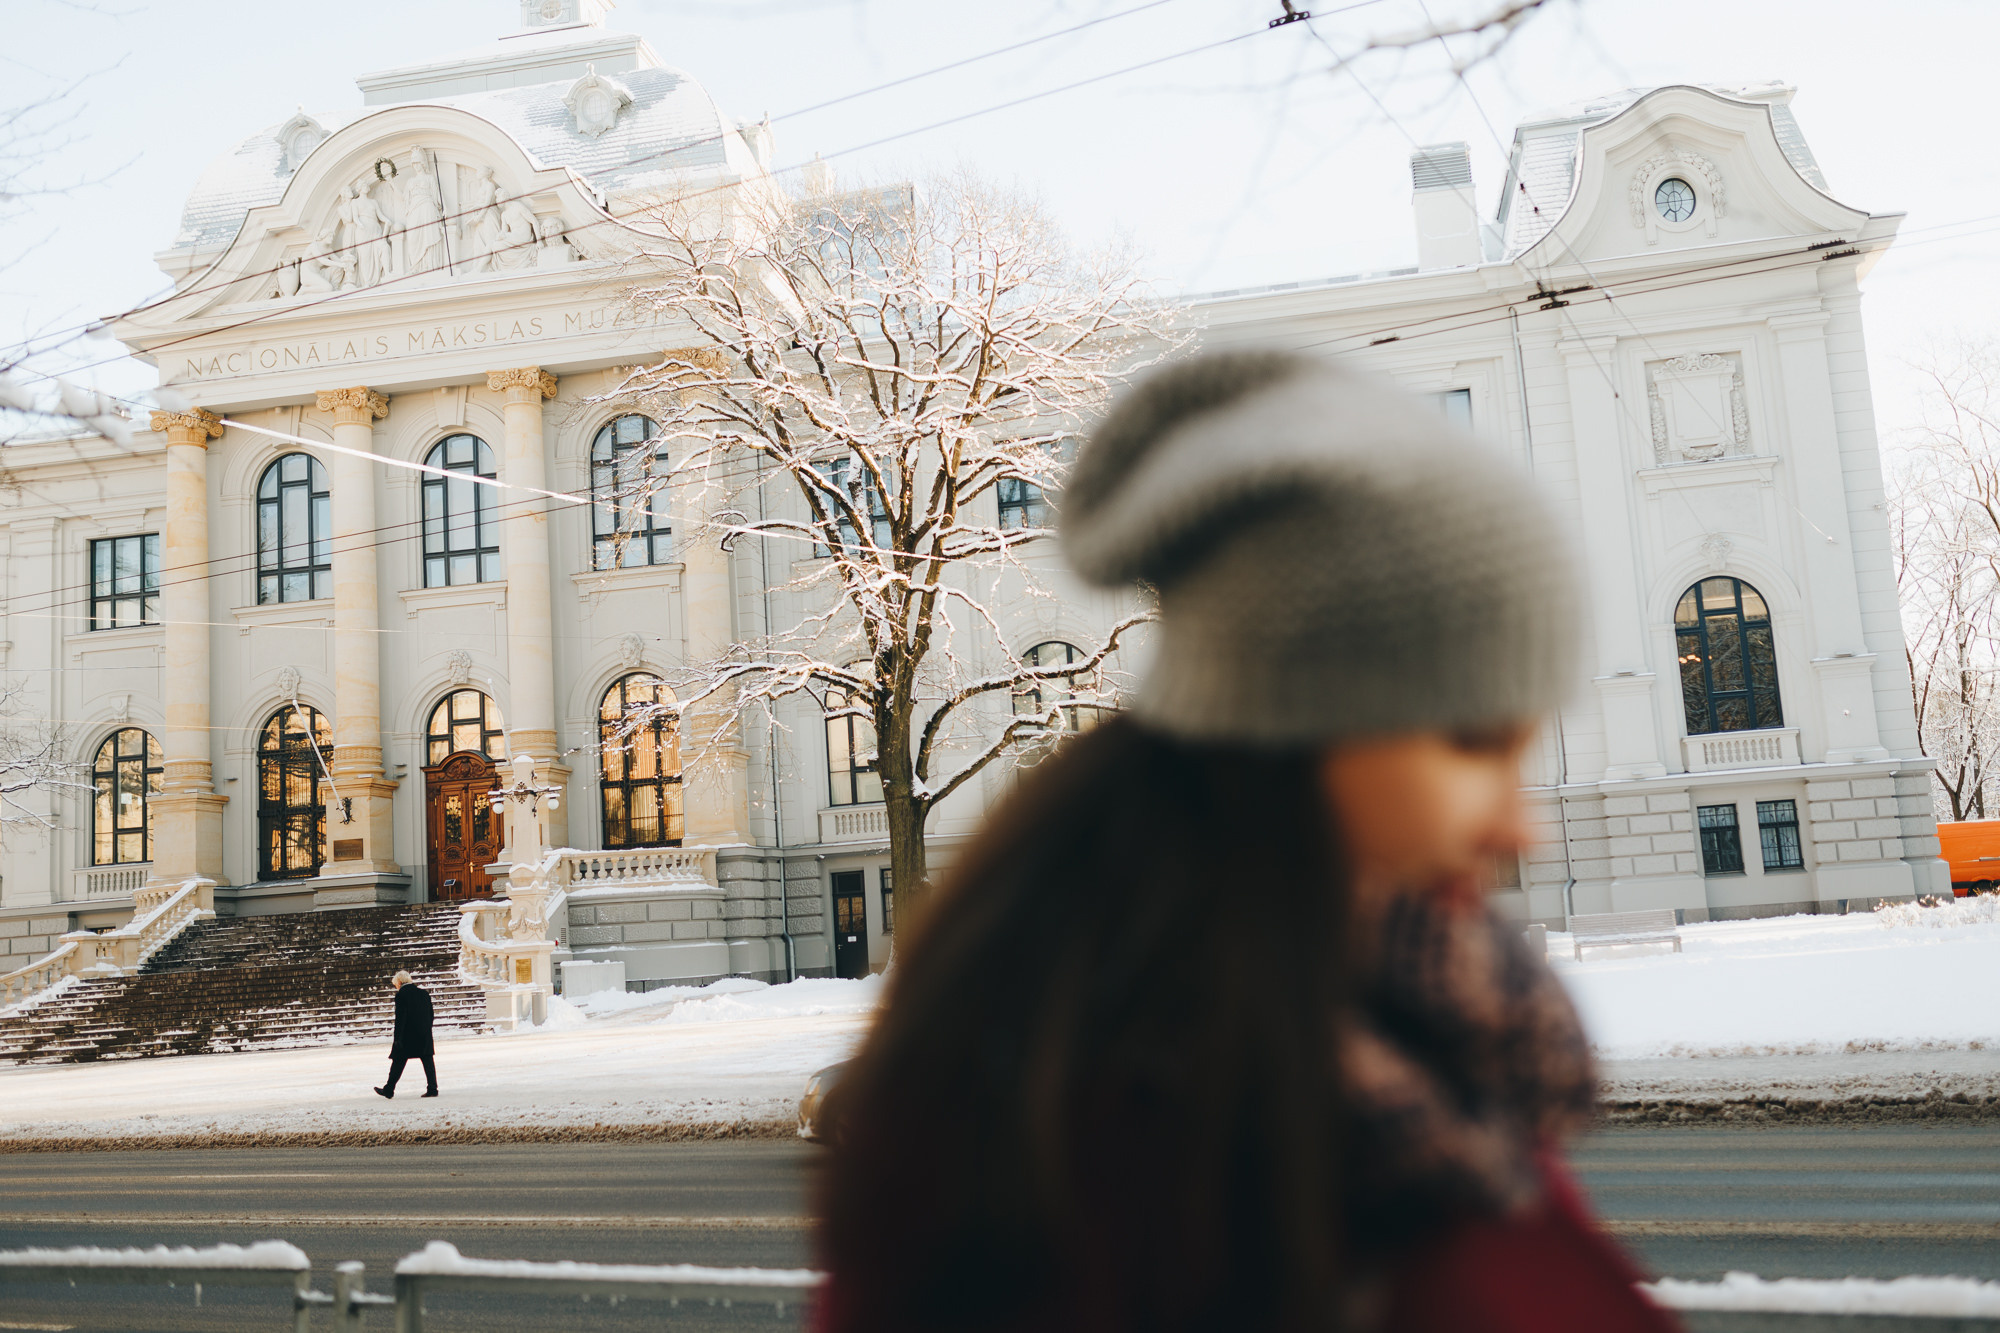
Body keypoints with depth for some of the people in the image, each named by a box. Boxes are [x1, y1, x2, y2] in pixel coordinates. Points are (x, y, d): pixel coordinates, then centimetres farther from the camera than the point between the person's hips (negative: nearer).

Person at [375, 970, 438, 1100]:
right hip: (425, 1035, 5)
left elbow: (400, 1017, -13)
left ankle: (389, 1089, 15)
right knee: (428, 1061, 5)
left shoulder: (401, 994, -8)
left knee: (398, 1062, 7)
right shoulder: (424, 992, 9)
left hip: (408, 1035, -5)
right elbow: (431, 1014, 11)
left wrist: (397, 1038, -11)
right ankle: (432, 1089, 1)